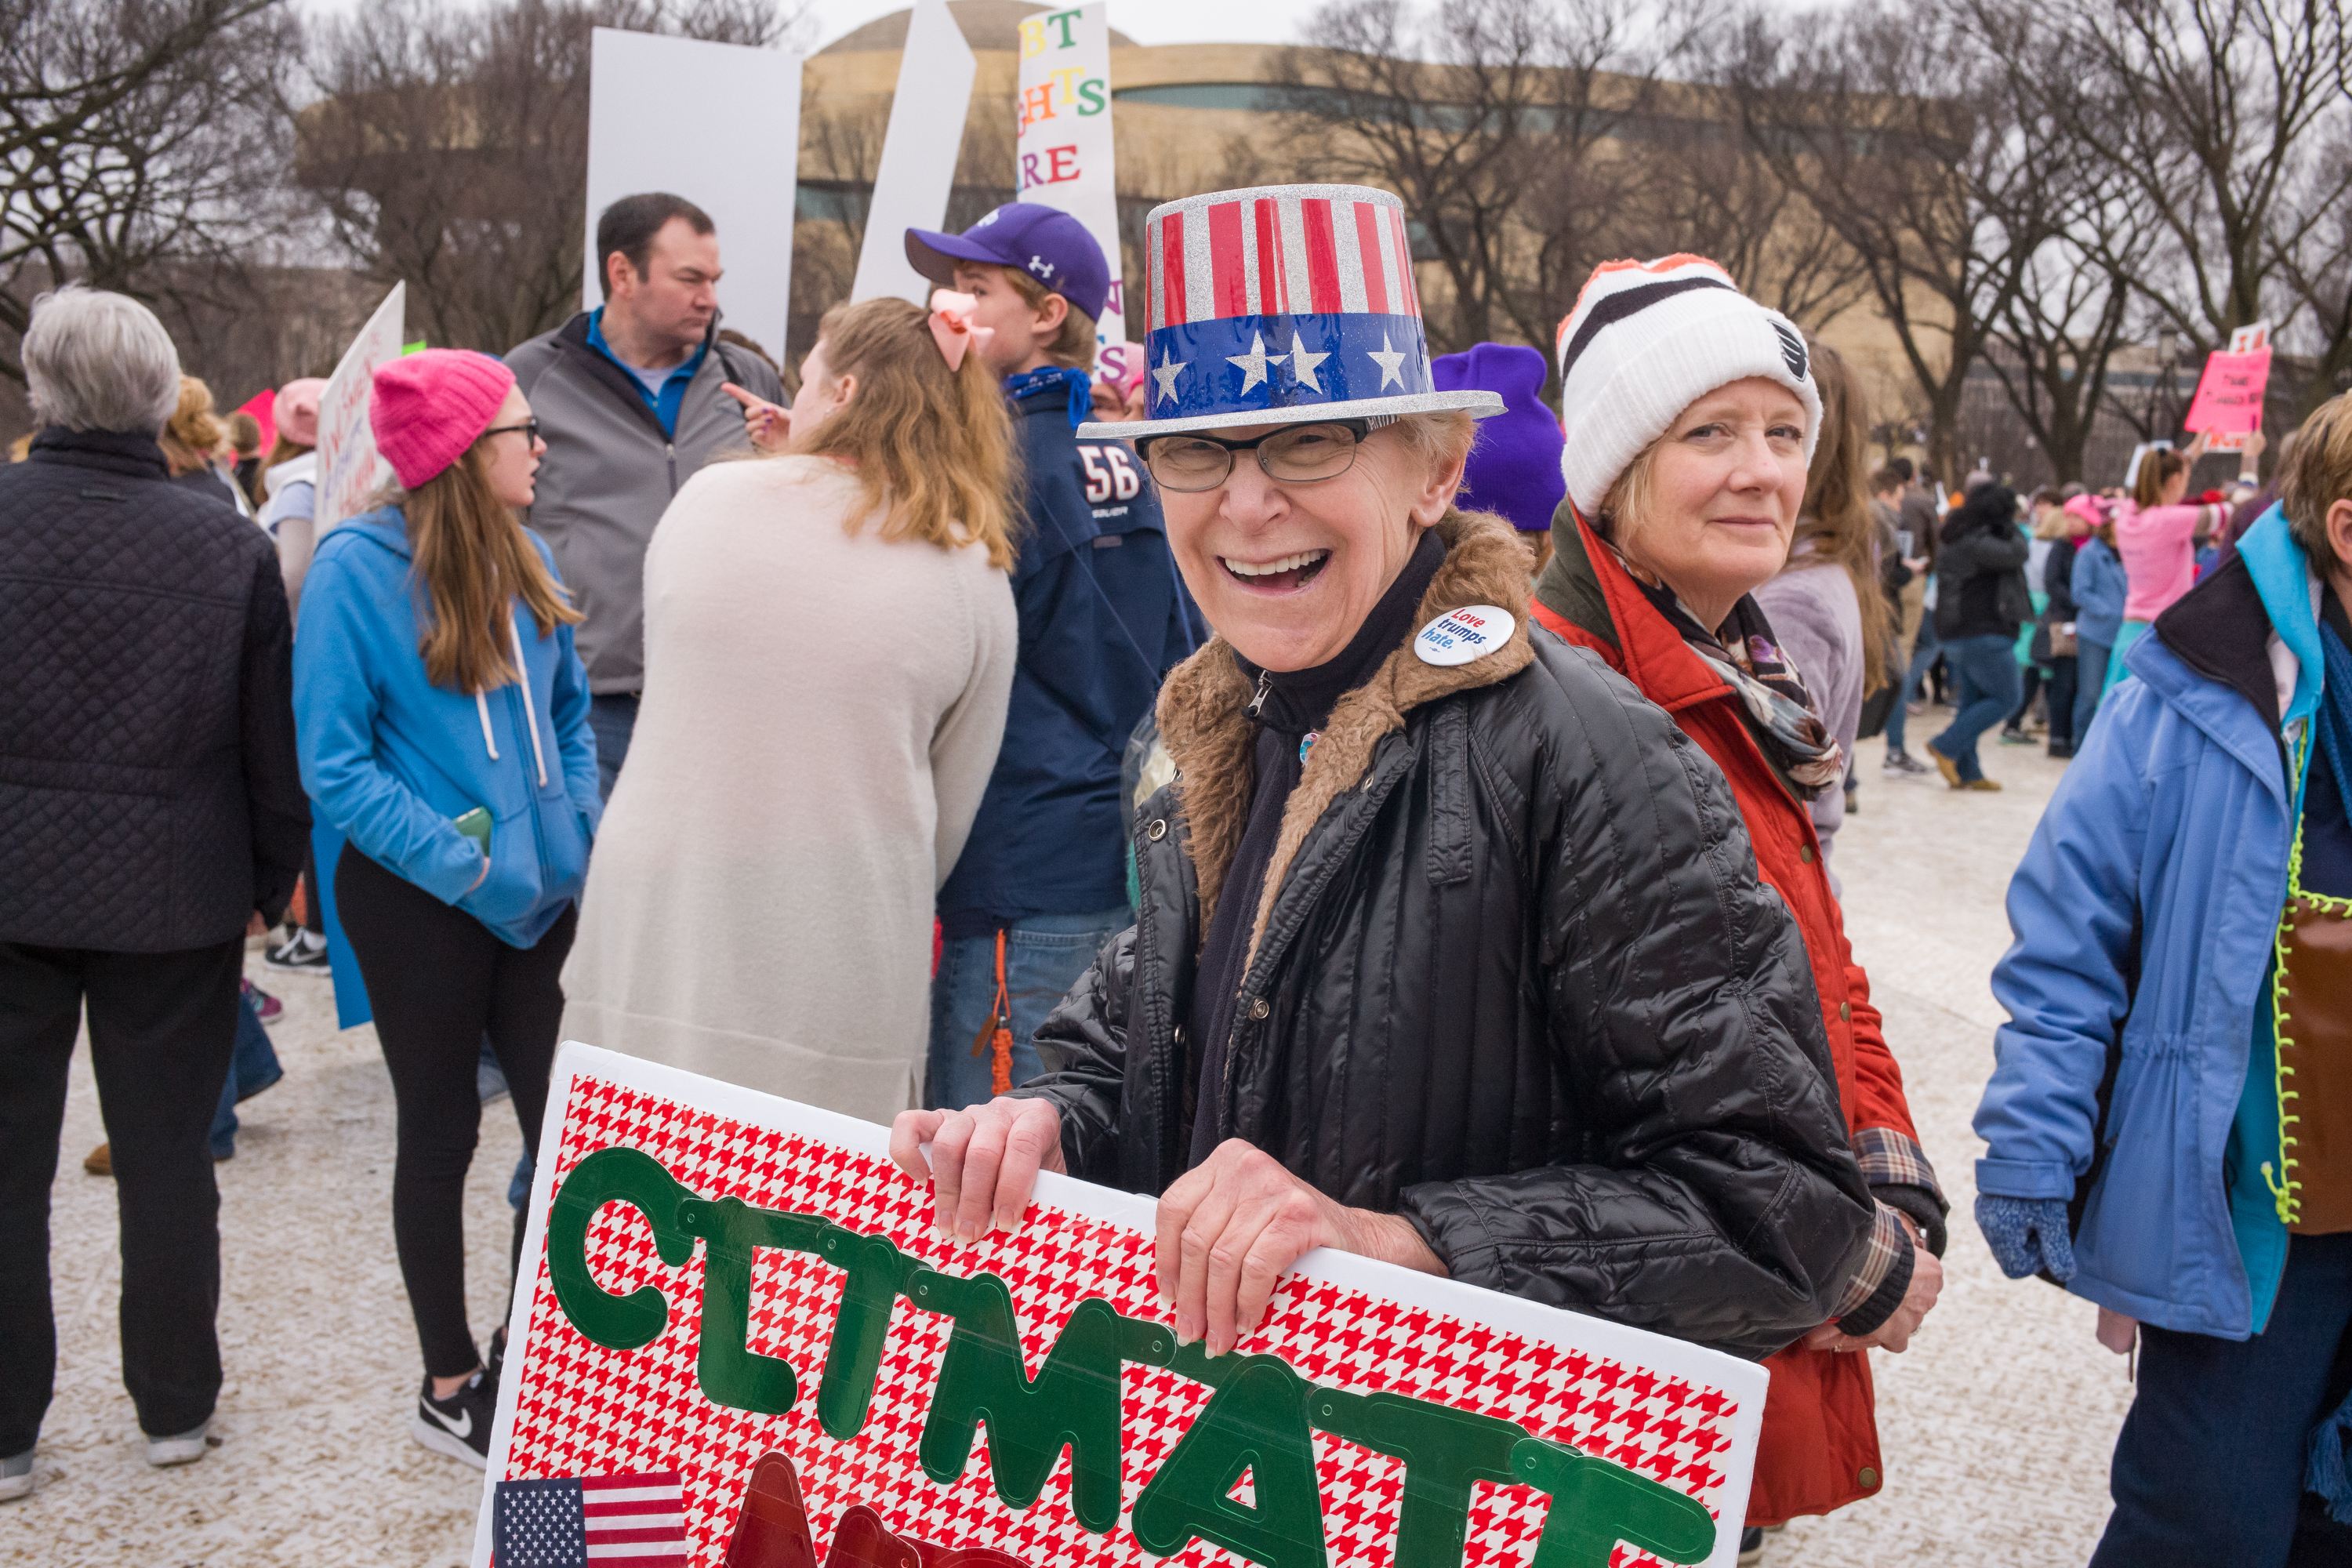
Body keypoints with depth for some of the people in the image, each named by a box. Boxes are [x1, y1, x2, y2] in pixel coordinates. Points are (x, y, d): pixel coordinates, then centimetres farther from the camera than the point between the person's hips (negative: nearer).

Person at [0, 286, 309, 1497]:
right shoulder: (231, 545, -7)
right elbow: (273, 746, -2)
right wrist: (274, 878, 10)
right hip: (173, 896, 1)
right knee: (167, 1158, 12)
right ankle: (174, 1408, 24)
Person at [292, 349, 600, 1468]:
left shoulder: (526, 560, 3)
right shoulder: (358, 567, -13)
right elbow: (335, 768, -14)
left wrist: (581, 830, -2)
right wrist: (469, 864, -19)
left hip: (540, 898, 5)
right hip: (419, 906, -5)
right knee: (442, 1133, 9)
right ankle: (449, 1387, 26)